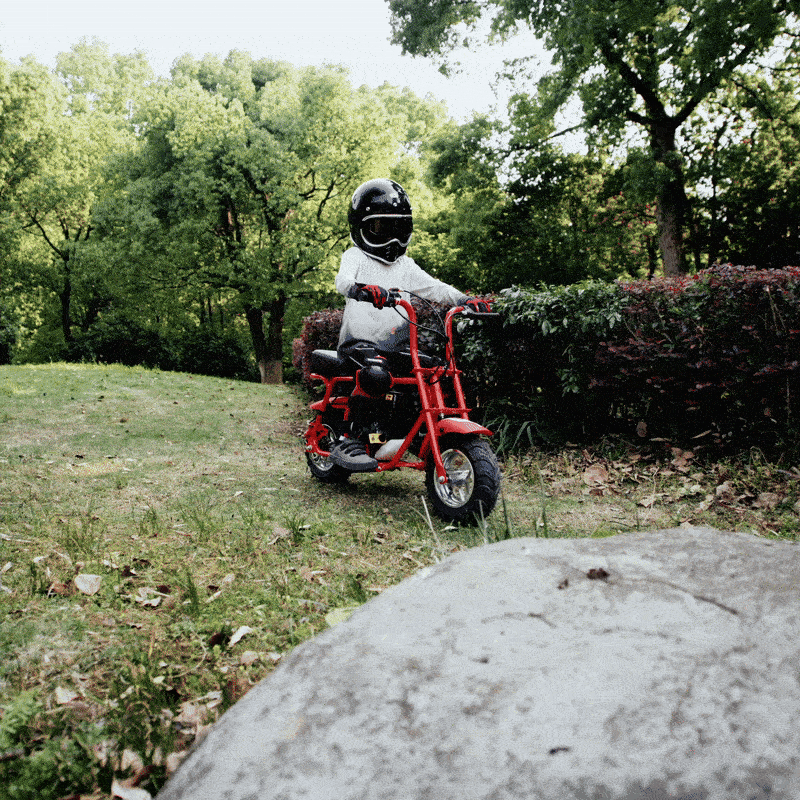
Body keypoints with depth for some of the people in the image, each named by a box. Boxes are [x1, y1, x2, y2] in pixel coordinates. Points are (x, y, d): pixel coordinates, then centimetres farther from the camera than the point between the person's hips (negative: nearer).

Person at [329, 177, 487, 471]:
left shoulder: (406, 265, 21)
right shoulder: (355, 256, 4)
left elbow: (433, 287, 11)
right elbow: (343, 280, -18)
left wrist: (464, 299, -7)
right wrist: (362, 289, -42)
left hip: (396, 343, 6)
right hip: (359, 339, -6)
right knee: (375, 374, -37)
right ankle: (346, 439, -25)